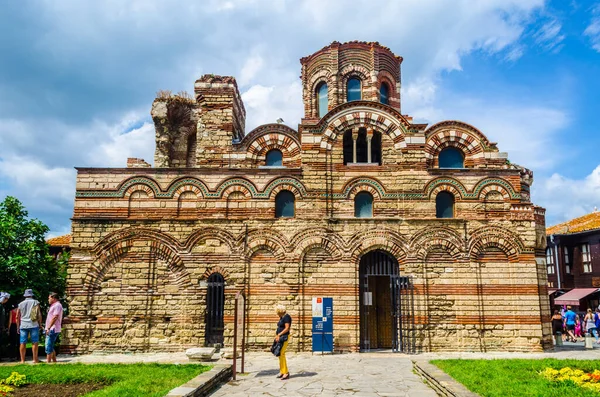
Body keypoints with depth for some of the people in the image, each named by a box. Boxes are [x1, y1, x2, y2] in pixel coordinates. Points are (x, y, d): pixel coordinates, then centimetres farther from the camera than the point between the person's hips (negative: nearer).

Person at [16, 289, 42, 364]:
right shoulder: (35, 302, 3)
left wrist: (18, 327, 18)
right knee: (34, 342, -1)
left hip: (23, 325, 3)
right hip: (33, 325, -3)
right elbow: (39, 315, -1)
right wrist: (40, 324, 7)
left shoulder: (21, 304, 10)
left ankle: (22, 360, 4)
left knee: (22, 343, 4)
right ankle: (35, 359, -3)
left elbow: (17, 317, 10)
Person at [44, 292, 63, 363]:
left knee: (48, 347, -10)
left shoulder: (57, 305, -13)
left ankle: (48, 362, -9)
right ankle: (54, 361, 20)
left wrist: (48, 328, -22)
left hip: (53, 330, -11)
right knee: (51, 347, 14)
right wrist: (48, 328, 19)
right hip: (51, 330, 11)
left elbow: (54, 317, -21)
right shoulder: (54, 305, 21)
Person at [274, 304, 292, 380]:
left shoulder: (286, 317, -15)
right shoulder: (282, 317, 15)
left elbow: (287, 328, -21)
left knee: (281, 354, -12)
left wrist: (279, 335, -20)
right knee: (280, 354, 9)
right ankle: (282, 372, 15)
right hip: (280, 338, 10)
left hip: (284, 338, -10)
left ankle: (286, 373, -9)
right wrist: (277, 335, 5)